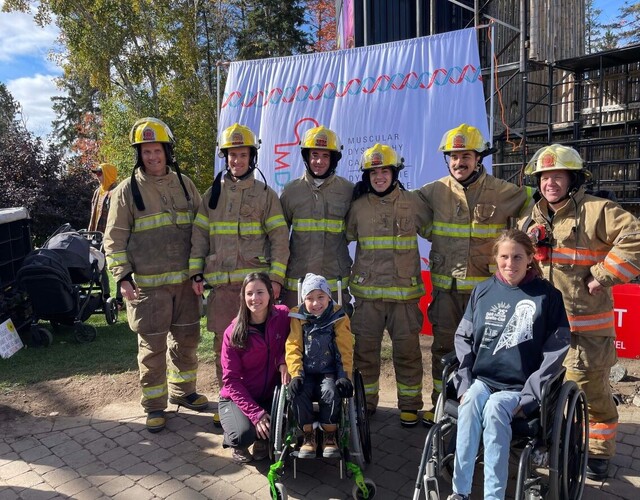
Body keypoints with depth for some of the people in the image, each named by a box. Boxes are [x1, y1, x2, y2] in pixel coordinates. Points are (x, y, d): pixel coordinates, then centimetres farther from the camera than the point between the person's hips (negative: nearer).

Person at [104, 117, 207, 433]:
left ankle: (182, 391, 35)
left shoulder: (184, 184, 8)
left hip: (185, 280, 4)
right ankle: (154, 405, 20)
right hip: (148, 285, -4)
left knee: (187, 339, 15)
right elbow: (114, 239, -3)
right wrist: (123, 277, -13)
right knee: (153, 347, 4)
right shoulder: (127, 190, -3)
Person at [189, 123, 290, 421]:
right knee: (222, 344, 9)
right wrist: (196, 273, 2)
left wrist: (276, 277, -7)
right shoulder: (212, 194, 13)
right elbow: (199, 235, 11)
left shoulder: (265, 193, 5)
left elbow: (280, 237, 0)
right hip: (221, 282, 3)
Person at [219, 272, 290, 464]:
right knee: (244, 435, -29)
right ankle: (237, 444, 10)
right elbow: (231, 380, -13)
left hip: (271, 395, 3)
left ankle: (264, 439, 10)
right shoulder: (233, 333, -15)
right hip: (238, 398, -2)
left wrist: (284, 361, -21)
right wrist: (256, 413, -23)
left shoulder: (283, 315, -11)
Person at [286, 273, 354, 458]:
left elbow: (345, 350, -3)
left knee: (330, 391, -31)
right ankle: (308, 436, -8)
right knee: (297, 391, -29)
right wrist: (296, 374, -15)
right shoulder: (298, 318, 1)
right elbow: (293, 349, -2)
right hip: (306, 373, 1)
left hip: (329, 372, -1)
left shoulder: (339, 318, -1)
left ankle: (330, 436, -9)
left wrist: (344, 376, -15)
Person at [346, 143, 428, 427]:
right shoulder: (359, 206, 6)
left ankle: (410, 404, 21)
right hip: (367, 290, 1)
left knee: (407, 350, 4)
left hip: (405, 289, -1)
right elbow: (343, 238, 17)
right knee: (365, 349, 8)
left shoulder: (412, 202, 3)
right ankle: (365, 402, 25)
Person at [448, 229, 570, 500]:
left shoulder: (547, 295, -2)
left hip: (519, 386, -2)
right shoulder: (482, 291, 7)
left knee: (494, 408, -32)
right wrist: (465, 384, -2)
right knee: (471, 402, -29)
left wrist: (528, 397, -11)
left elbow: (555, 351, -4)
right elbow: (463, 338, 10)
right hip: (481, 378, 3)